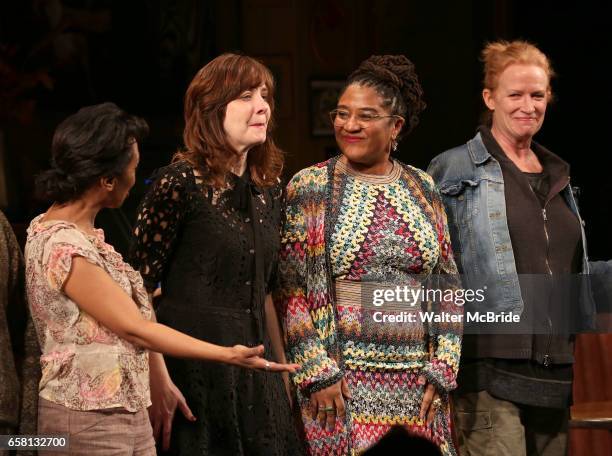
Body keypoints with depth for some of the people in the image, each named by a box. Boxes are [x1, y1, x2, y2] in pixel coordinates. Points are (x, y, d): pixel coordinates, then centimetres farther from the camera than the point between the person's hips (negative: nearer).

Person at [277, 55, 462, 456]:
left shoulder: (423, 189, 10)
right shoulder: (310, 187, 0)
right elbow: (290, 290, -4)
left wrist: (442, 370, 2)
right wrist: (318, 374, -11)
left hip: (417, 382, 3)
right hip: (342, 381, -3)